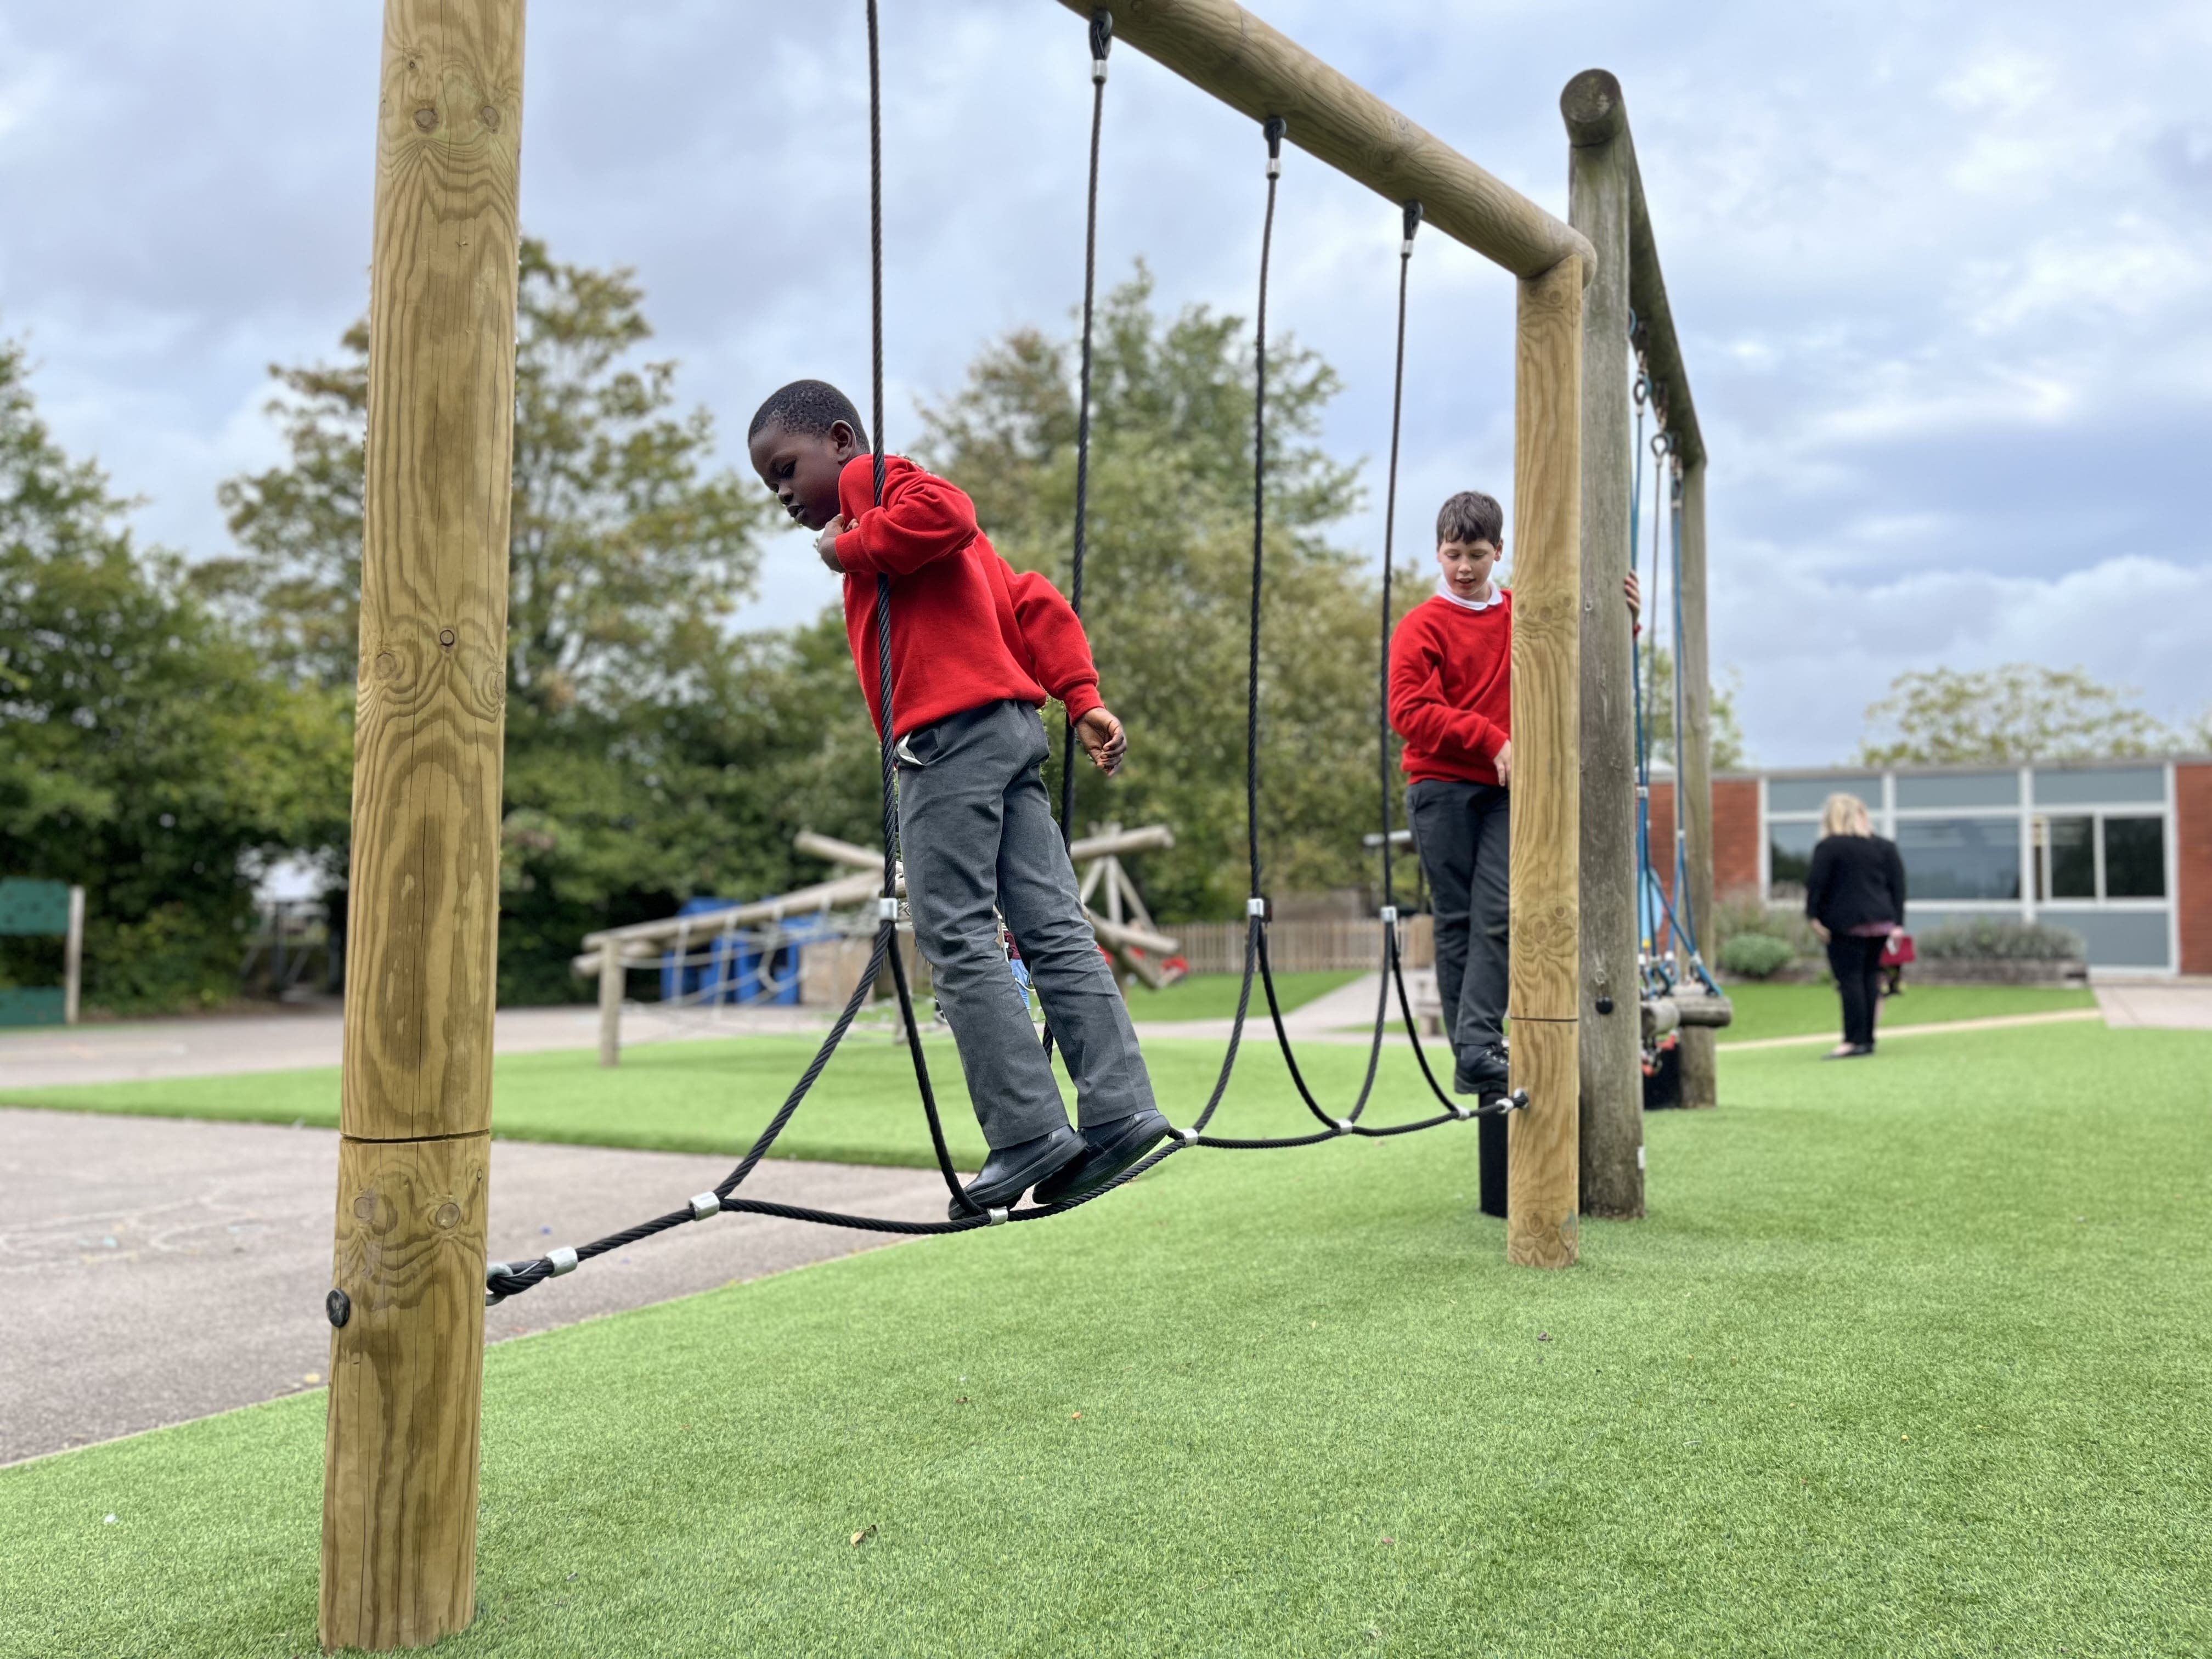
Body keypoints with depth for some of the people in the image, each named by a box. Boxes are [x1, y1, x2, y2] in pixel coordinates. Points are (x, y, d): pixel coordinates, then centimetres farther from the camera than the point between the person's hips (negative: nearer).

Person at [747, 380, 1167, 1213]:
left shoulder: (871, 477, 6)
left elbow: (944, 513, -18)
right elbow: (1034, 602, 21)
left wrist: (849, 549, -5)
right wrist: (1081, 697, 13)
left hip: (950, 736, -9)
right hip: (1013, 731, 10)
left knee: (957, 939, -9)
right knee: (1054, 930, 3)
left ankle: (1030, 1133, -12)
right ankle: (1119, 1109, 0)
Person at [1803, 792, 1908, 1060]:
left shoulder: (1828, 846, -5)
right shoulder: (1885, 847, 11)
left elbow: (1816, 883, -11)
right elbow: (1898, 885, 10)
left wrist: (1814, 916, -6)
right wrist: (1897, 923, 11)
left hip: (1846, 922, -6)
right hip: (1881, 920, 6)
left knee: (1849, 979, -6)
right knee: (1870, 977, 10)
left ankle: (1854, 1041, -11)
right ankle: (1868, 1038, 11)